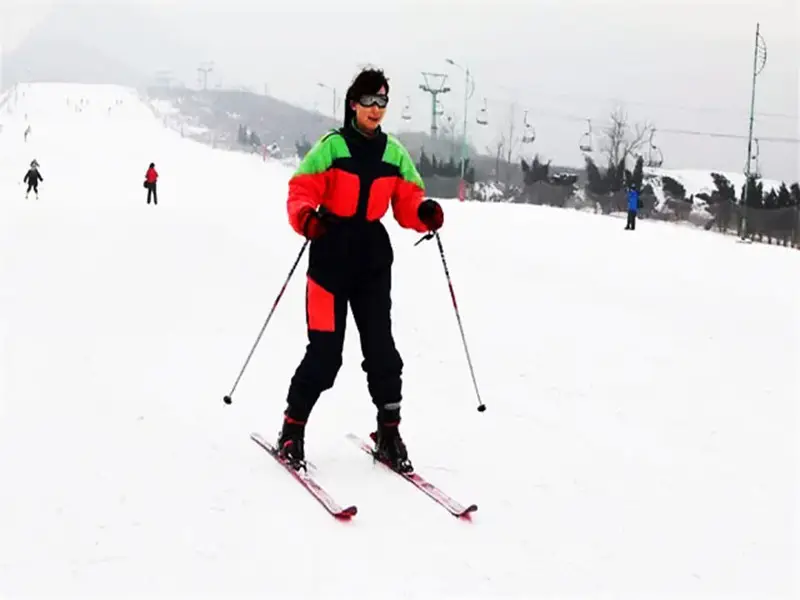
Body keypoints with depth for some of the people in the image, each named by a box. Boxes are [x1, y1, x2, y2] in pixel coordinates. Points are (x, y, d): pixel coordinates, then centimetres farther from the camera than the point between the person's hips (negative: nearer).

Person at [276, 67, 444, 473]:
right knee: (325, 352, -5)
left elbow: (407, 201, 9)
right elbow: (300, 192, -7)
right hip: (332, 256, -4)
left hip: (373, 260, 4)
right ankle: (292, 428, 11)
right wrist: (306, 217, -28)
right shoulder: (331, 146, -4)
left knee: (381, 347, 3)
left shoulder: (394, 153, 9)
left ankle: (389, 432, 15)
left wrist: (425, 212, -13)